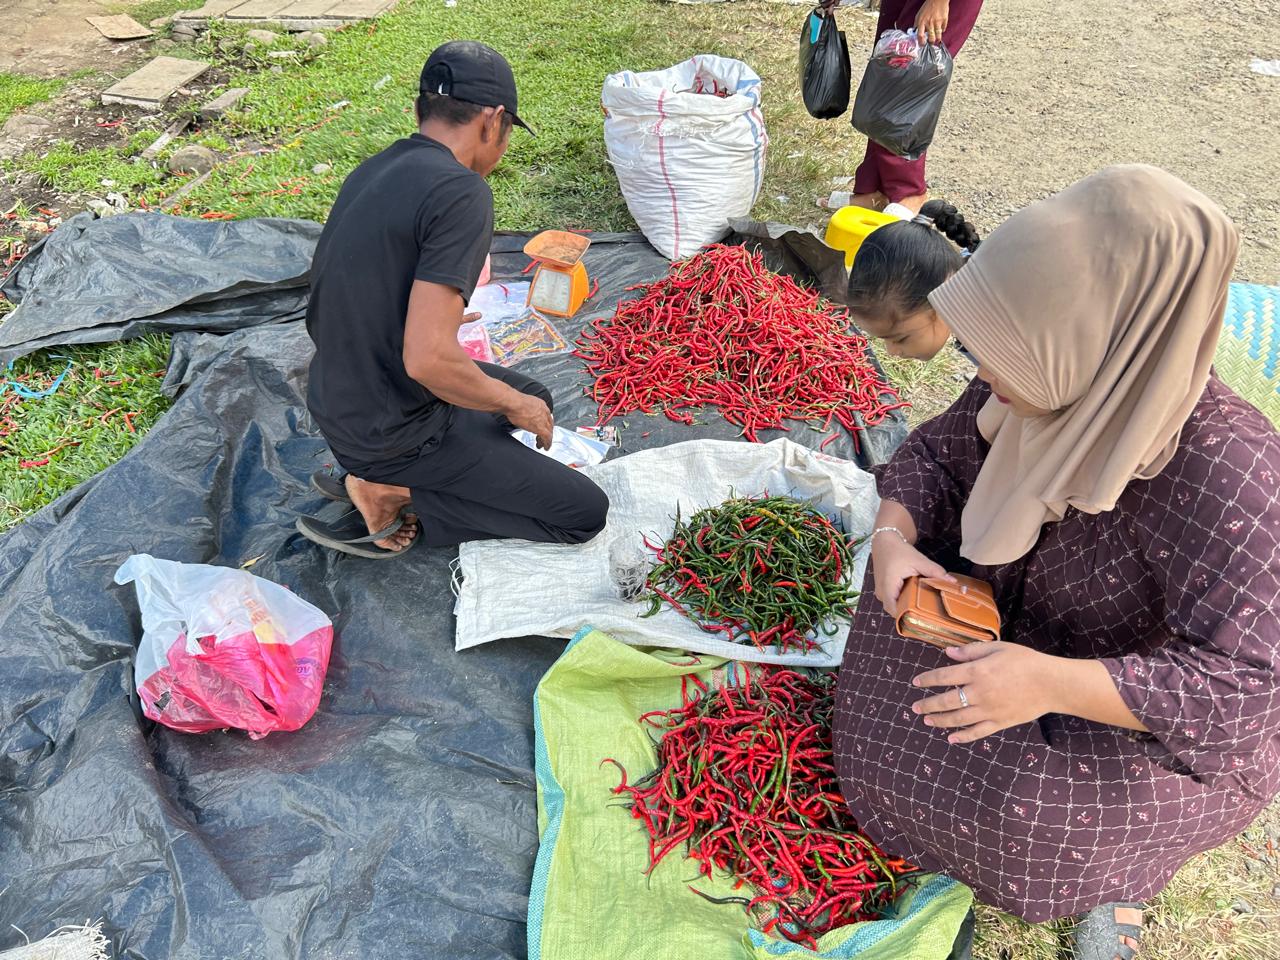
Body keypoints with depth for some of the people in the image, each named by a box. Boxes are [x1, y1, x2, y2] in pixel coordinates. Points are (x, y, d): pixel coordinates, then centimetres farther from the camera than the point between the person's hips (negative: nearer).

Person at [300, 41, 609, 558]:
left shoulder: (370, 172, 4)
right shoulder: (461, 193, -23)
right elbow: (427, 358, -30)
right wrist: (513, 405, -11)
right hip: (395, 433, -8)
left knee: (534, 398, 26)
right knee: (586, 511, 0)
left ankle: (381, 479, 9)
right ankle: (396, 496, -4)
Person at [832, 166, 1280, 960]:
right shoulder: (1047, 386, -20)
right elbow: (933, 457, -5)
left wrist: (1051, 683, -47)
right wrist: (892, 538, -25)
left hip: (1176, 739, -7)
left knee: (1024, 805, -28)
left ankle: (1121, 863, 10)